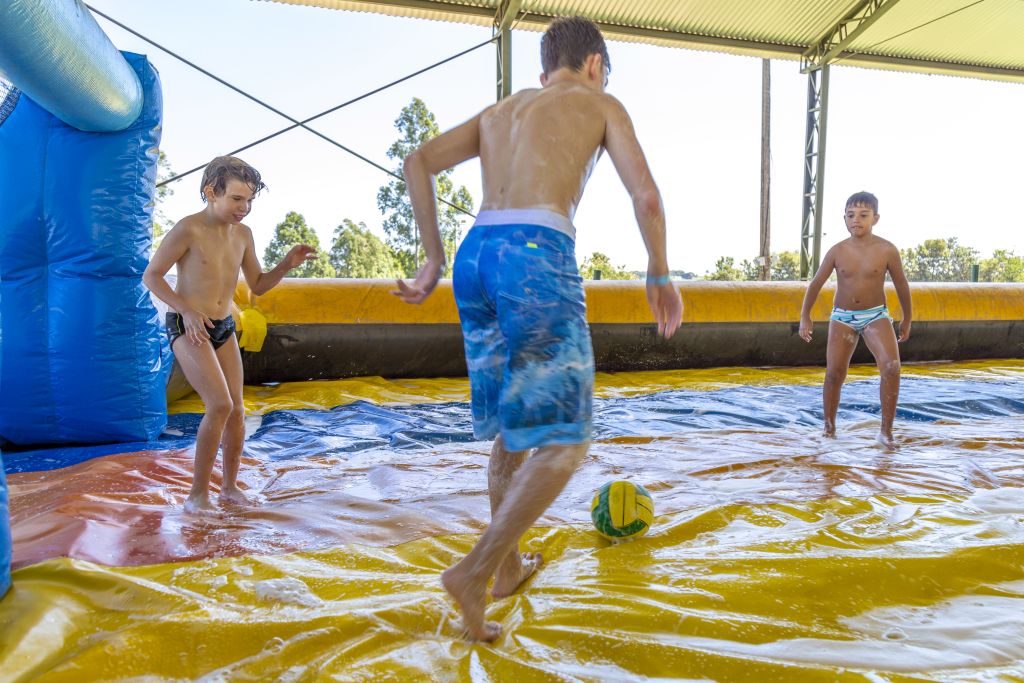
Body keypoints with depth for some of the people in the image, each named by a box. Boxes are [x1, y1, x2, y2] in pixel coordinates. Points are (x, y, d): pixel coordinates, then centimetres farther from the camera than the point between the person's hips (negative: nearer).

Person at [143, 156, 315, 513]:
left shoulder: (243, 234, 4)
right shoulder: (188, 230, -15)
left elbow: (257, 285, 11)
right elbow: (151, 275, -9)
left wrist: (287, 263, -5)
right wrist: (186, 309, -21)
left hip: (224, 327, 7)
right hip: (187, 327, -7)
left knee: (237, 410, 5)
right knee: (220, 406, -18)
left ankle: (230, 486, 22)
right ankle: (198, 493, -3)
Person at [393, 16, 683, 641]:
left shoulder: (500, 110, 30)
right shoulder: (602, 105, 17)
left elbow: (419, 162, 17)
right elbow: (646, 196, 4)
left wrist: (434, 262, 17)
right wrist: (660, 276, 18)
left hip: (475, 255, 7)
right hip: (537, 257, -6)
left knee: (515, 423, 19)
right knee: (564, 438, 1)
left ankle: (509, 565, 31)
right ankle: (474, 571, -7)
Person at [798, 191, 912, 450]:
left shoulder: (887, 250, -11)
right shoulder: (837, 251, -7)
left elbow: (902, 285, 2)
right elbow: (815, 284, 3)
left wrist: (907, 319, 11)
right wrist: (805, 317, 3)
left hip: (876, 316, -1)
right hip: (842, 317, 1)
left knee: (891, 368, -22)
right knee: (834, 374, -1)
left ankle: (886, 431, -10)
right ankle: (829, 426, 21)